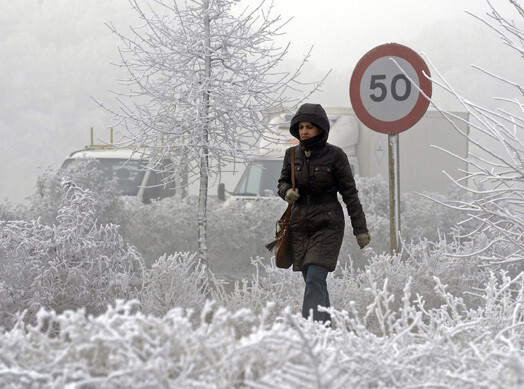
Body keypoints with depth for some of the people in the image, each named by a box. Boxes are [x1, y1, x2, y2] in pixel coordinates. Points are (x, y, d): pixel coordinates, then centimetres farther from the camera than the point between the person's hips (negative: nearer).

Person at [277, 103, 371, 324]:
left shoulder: (335, 155, -6)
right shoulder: (292, 154, 4)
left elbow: (349, 193, -2)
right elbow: (283, 182, 16)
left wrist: (360, 229, -2)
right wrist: (287, 192, -10)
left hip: (327, 224, -5)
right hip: (300, 225, 5)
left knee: (315, 280, -16)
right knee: (312, 282, 8)